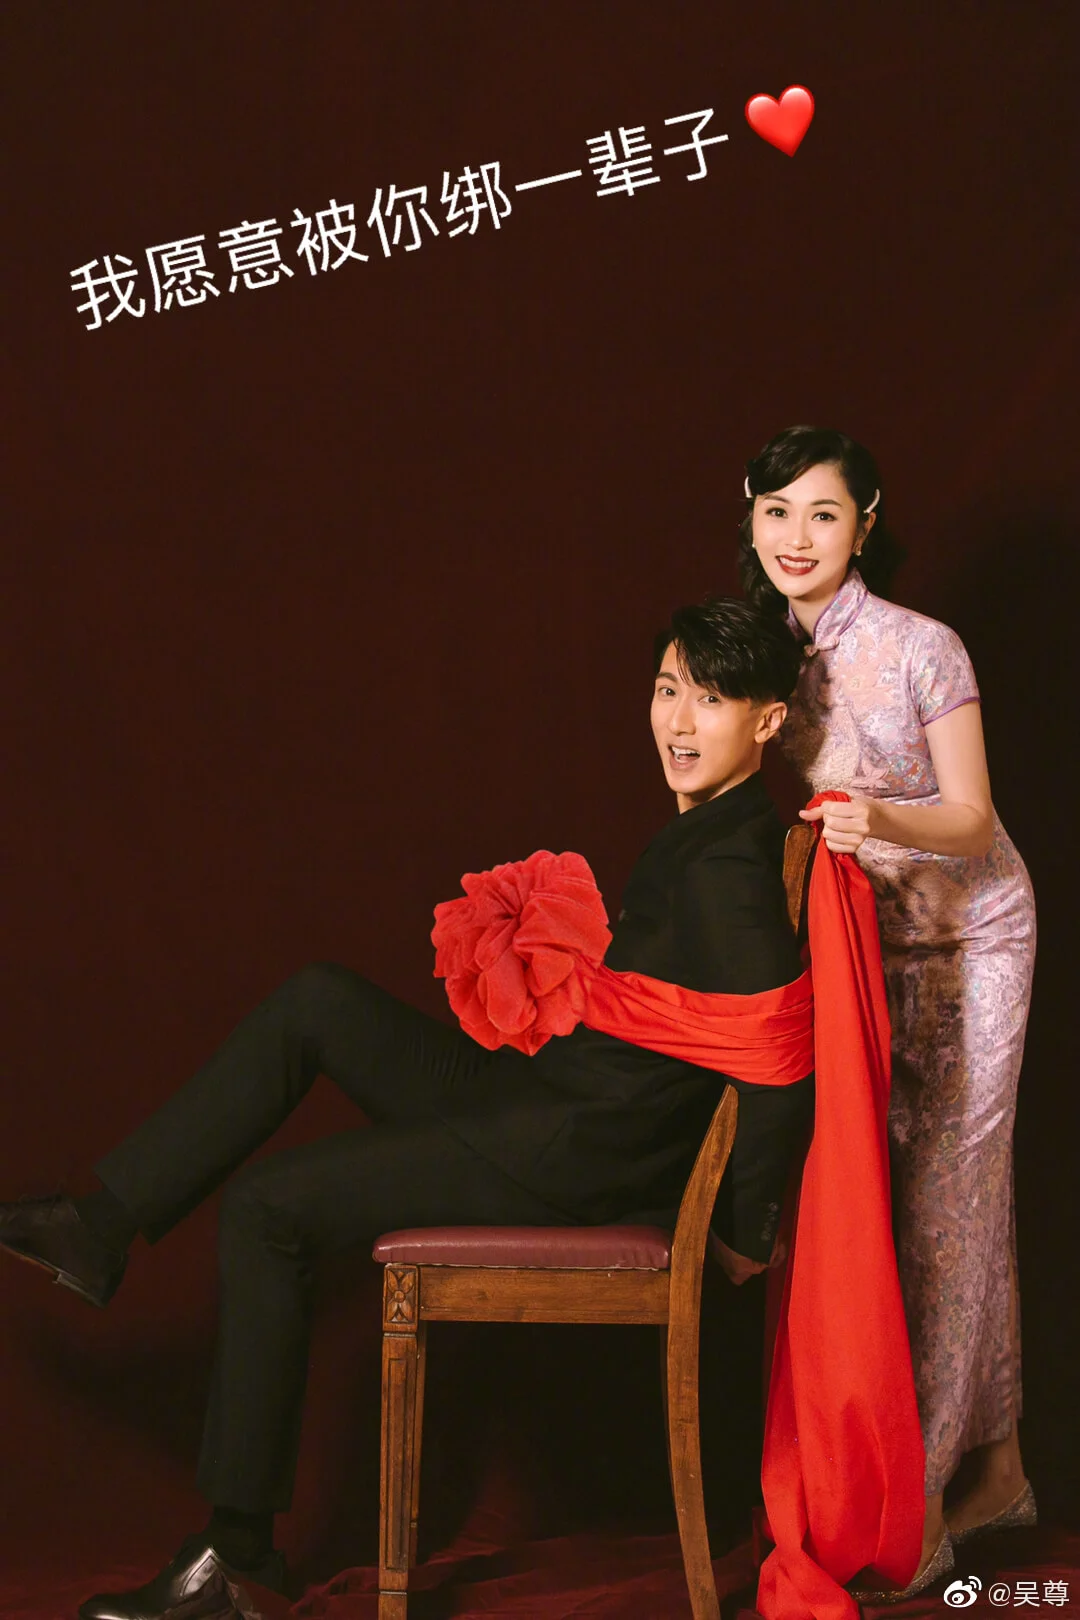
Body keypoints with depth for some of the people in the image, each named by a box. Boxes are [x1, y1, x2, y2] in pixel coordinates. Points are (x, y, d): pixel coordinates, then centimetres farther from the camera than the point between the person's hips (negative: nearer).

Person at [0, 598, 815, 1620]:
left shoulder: (728, 874, -24)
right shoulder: (705, 832, 7)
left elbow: (787, 1070, -27)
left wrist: (745, 1233, -15)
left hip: (574, 1160, -9)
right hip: (547, 1095, 9)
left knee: (266, 1209, -5)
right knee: (316, 1003, 7)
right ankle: (103, 1225, 12)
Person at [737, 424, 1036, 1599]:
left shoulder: (923, 650, -17)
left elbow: (971, 820, -16)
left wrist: (883, 818, -34)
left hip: (967, 940, -6)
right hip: (859, 943, 6)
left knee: (946, 1204, -5)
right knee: (874, 1202, 6)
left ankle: (916, 1514, 1)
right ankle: (998, 1471, 20)